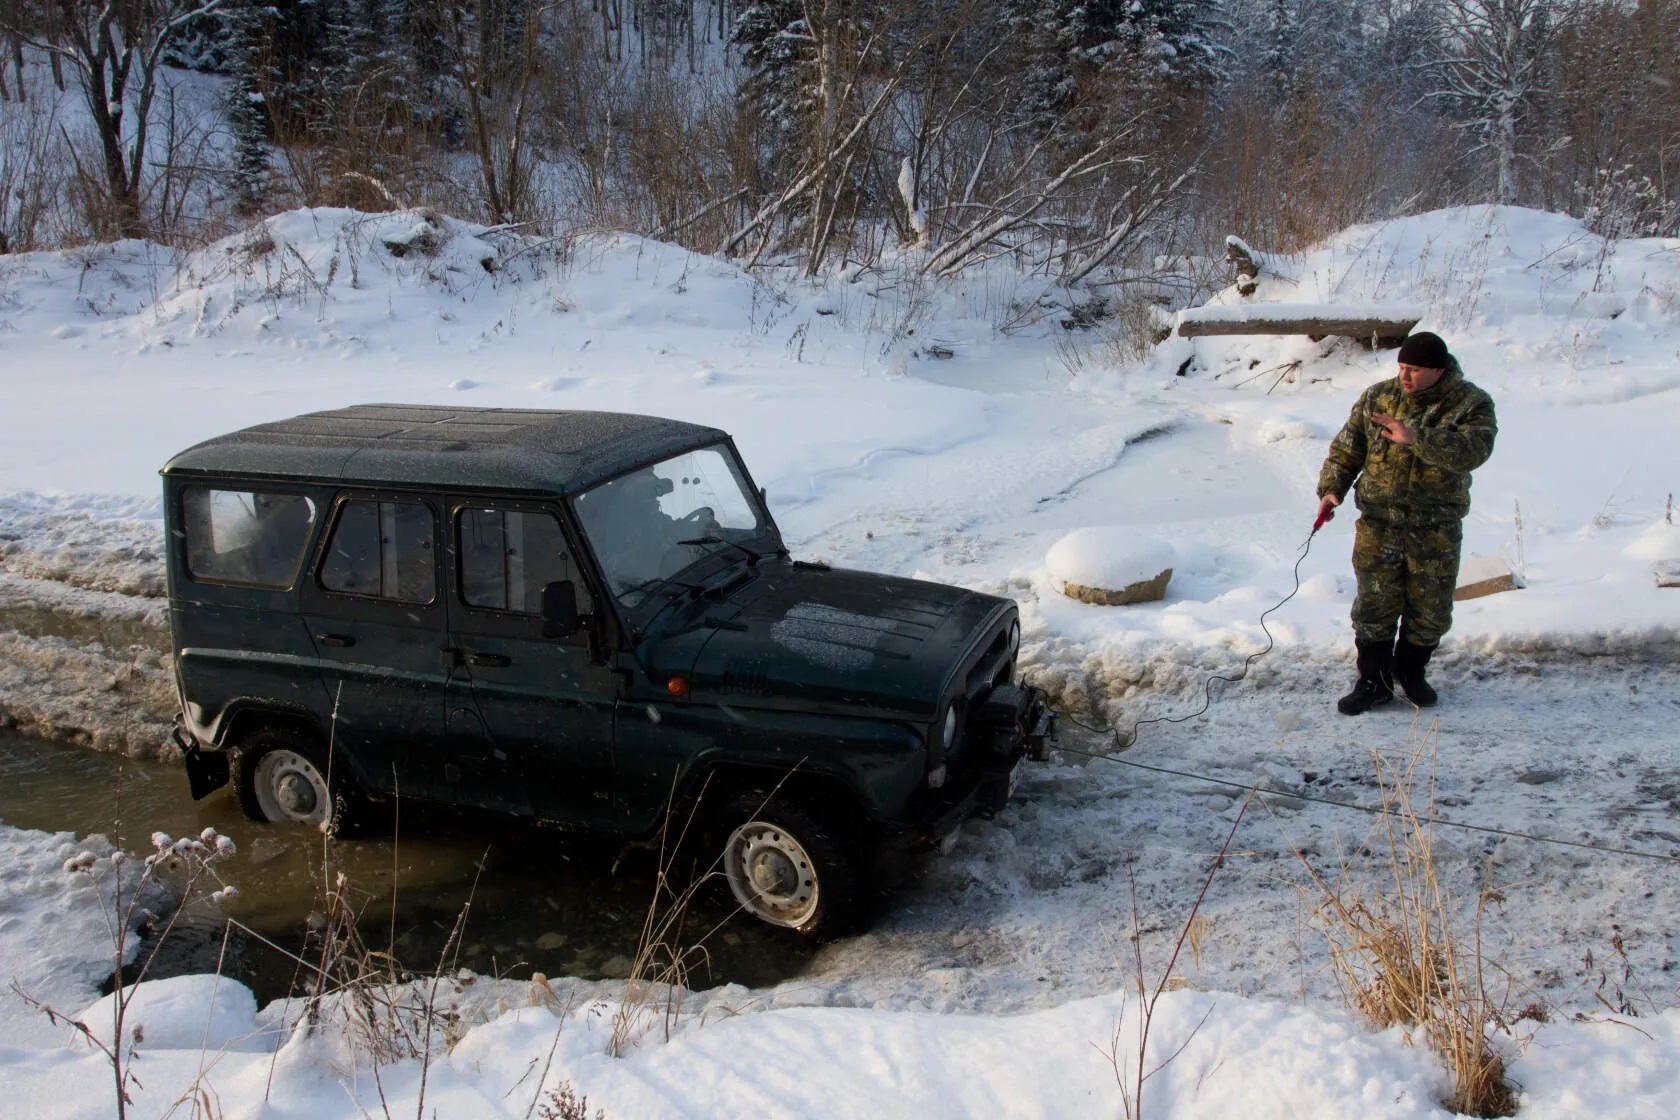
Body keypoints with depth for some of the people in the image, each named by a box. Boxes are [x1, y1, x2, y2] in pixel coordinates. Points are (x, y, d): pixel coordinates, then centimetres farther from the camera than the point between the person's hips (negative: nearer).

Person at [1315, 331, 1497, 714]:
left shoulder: (1472, 404, -5)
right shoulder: (1377, 397, 3)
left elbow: (1473, 450, -24)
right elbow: (1347, 448, 9)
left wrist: (1416, 438, -36)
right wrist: (1332, 488, -6)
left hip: (1436, 528, -1)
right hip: (1378, 523, 1)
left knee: (1430, 609, 11)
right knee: (1375, 605, 5)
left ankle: (1411, 671, 34)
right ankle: (1374, 680, 19)